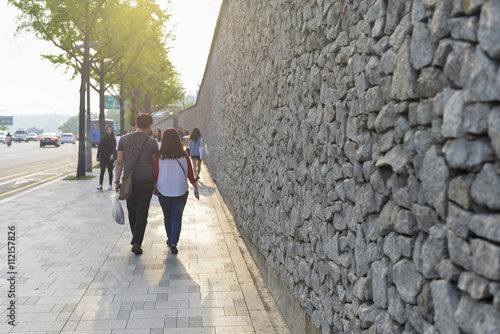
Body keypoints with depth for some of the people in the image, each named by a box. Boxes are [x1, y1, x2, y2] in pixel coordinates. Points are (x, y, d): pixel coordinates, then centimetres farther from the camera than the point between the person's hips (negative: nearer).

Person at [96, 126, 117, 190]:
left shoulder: (113, 140, 1)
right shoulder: (103, 139, 3)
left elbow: (114, 148, -11)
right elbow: (99, 148, 7)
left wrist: (112, 155, -29)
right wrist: (98, 157, 6)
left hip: (110, 157, 0)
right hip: (103, 157, 0)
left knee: (110, 171, 7)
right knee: (102, 170, -9)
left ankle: (110, 185, 18)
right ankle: (100, 185, -12)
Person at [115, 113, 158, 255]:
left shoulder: (124, 139, 5)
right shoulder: (152, 142, 2)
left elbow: (119, 162, 4)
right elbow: (155, 164, 5)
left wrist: (117, 181, 9)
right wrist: (156, 183, 16)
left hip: (129, 180, 2)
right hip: (146, 180, -2)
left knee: (132, 211, 15)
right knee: (142, 213, 1)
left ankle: (136, 240, 26)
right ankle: (137, 242, -8)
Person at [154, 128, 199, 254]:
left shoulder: (159, 155, -8)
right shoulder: (183, 155, -6)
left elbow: (155, 174, -1)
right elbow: (190, 174, -3)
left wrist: (154, 187, 14)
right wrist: (196, 188, 7)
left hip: (163, 191, 1)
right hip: (180, 191, 0)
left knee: (167, 217, 17)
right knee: (177, 217, 4)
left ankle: (170, 239, 30)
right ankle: (174, 243, -8)